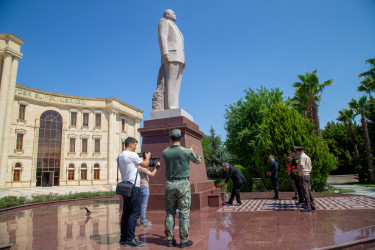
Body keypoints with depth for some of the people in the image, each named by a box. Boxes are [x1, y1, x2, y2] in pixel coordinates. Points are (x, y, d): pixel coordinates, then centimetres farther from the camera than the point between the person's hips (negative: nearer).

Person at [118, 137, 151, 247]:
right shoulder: (132, 155, -13)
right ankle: (130, 239, -3)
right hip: (133, 188, -9)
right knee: (135, 213, -5)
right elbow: (145, 164, -3)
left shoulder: (120, 156, 13)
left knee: (126, 213, 12)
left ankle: (123, 238, 18)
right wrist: (147, 157, 13)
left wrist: (140, 158, 19)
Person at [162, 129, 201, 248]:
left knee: (170, 212, 10)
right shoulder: (186, 151, -8)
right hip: (183, 184, -3)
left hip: (169, 184, 3)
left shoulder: (165, 152, -1)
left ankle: (169, 239, 17)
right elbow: (198, 161, 9)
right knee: (184, 213, 3)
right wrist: (192, 151, 27)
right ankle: (184, 240, 8)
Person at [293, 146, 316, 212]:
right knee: (309, 191, 14)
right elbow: (311, 167, 23)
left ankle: (307, 207, -2)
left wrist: (296, 170, -10)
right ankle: (312, 205, 20)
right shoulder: (307, 157, 16)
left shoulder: (302, 157, -14)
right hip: (308, 175, 10)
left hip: (303, 175, -10)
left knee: (305, 192, -5)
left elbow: (302, 166, -25)